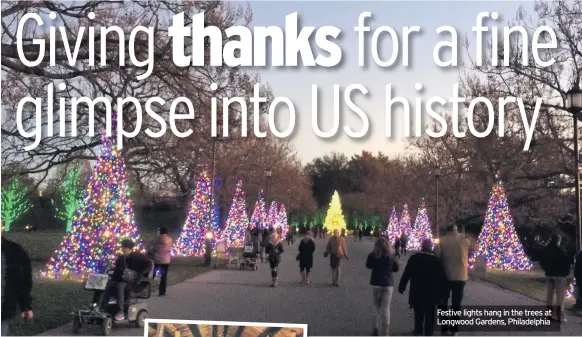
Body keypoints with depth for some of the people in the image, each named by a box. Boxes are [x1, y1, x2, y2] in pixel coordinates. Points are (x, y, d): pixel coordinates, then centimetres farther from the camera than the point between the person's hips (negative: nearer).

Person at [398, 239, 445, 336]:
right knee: (430, 317, 6)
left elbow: (406, 274, -2)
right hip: (432, 294, -1)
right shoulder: (436, 260, -4)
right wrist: (441, 293, 4)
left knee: (418, 317, 11)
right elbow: (441, 278, -2)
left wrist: (401, 287, 8)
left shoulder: (414, 258, -4)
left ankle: (418, 333, 12)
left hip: (417, 293, 1)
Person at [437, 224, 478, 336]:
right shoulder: (464, 240, -1)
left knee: (443, 302, 13)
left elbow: (438, 257, -6)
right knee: (456, 303, 8)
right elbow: (476, 247, 15)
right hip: (460, 276, 0)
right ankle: (454, 328, 9)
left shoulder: (442, 240, -4)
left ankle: (444, 327, 12)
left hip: (445, 276, 0)